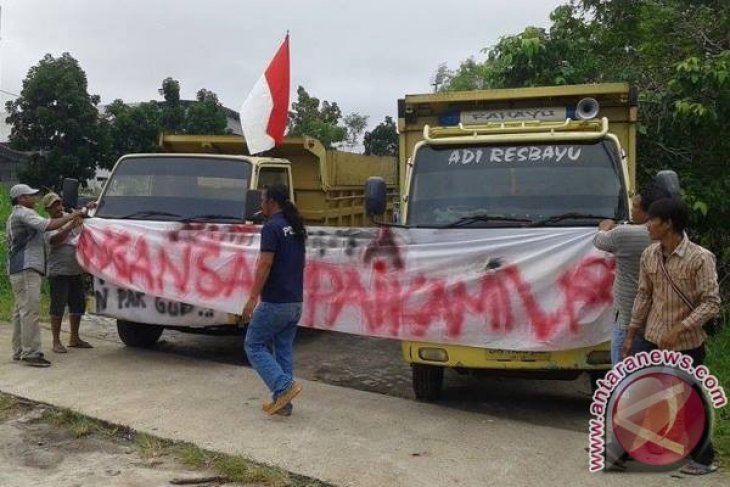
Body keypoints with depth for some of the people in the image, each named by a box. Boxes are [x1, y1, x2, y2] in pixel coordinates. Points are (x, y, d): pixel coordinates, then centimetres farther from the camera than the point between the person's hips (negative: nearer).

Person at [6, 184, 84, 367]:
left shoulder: (13, 216, 26)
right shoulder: (24, 213, -9)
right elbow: (48, 225, -23)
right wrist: (71, 216, -17)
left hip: (17, 270, 11)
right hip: (27, 269, -11)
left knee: (20, 310, 11)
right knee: (30, 310, -14)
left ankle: (19, 351, 13)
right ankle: (31, 353, -17)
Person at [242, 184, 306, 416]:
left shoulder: (272, 227, -15)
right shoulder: (297, 228, 12)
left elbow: (265, 265, -20)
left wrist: (252, 298, -18)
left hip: (275, 302, -8)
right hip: (295, 301, 8)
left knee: (254, 345, 4)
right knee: (284, 349, 13)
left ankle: (284, 386, -9)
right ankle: (283, 401, 15)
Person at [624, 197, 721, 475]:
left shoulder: (700, 258, -18)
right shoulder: (649, 255, 0)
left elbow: (711, 303, -18)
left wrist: (678, 329, -26)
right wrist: (631, 334, 10)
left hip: (686, 345, -5)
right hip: (653, 339, 5)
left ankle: (704, 458, 27)